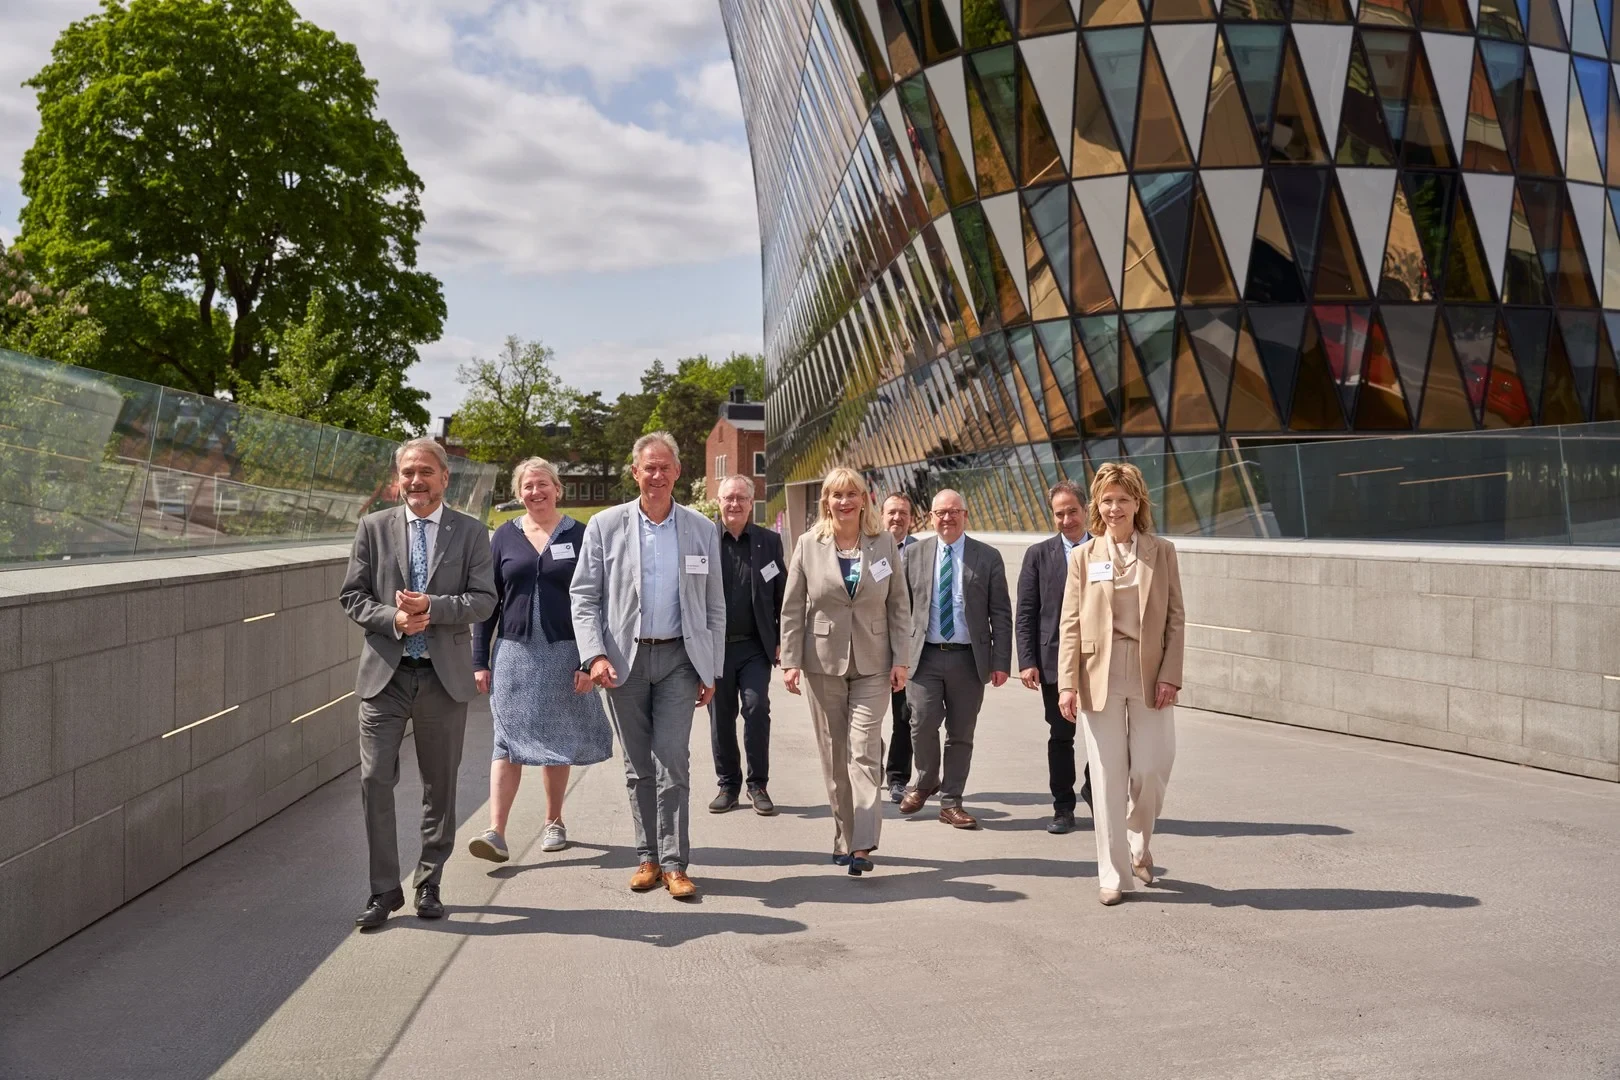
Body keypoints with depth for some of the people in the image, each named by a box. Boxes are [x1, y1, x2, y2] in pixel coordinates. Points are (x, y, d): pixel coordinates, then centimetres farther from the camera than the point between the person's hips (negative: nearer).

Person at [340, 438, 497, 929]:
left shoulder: (471, 532, 3)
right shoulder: (374, 527, 5)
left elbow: (484, 599, -3)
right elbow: (352, 595, 4)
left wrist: (433, 607, -18)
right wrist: (393, 619, -14)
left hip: (444, 675, 0)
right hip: (385, 673, 0)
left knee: (440, 786, 9)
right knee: (375, 781, -3)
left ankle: (429, 884, 24)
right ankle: (385, 890, 11)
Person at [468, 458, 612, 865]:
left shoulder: (579, 536, 0)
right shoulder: (505, 536, 5)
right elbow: (488, 601, 7)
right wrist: (480, 660, 2)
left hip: (563, 654, -1)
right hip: (514, 653, 1)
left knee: (556, 743, 10)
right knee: (507, 742, -3)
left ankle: (554, 823, 25)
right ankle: (496, 832, -4)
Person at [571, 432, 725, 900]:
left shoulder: (701, 530, 5)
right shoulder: (606, 525, 1)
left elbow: (715, 606, 7)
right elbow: (584, 597, 0)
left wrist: (712, 669, 3)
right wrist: (594, 655, -12)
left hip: (678, 658, 0)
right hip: (624, 659, 1)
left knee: (673, 761, -6)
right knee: (638, 767, 8)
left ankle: (675, 863, 3)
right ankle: (648, 858, 19)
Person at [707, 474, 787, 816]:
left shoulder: (769, 541, 5)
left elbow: (781, 594, 7)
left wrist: (782, 640, 2)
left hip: (755, 646, 0)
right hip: (715, 645, 0)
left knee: (757, 708, -8)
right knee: (721, 716, 7)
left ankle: (758, 784, 6)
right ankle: (728, 784, 21)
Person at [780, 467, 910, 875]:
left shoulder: (884, 544, 3)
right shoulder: (809, 544, 2)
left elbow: (899, 605, 5)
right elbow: (792, 608, 2)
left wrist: (900, 659, -2)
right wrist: (790, 661, -4)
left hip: (872, 663, -1)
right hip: (822, 662, 1)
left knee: (864, 752, -9)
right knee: (833, 755, 7)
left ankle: (862, 844, -9)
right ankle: (845, 837, 18)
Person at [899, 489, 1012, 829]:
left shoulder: (988, 557, 3)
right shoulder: (915, 555, 6)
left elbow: (1001, 614, 2)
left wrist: (1001, 662, -4)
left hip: (969, 658, 0)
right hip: (925, 655, 0)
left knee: (961, 733, 5)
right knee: (922, 724, -9)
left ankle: (951, 803, 19)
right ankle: (926, 781, 20)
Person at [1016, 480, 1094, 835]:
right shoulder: (1038, 555, 3)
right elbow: (1025, 614, 1)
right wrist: (1027, 661, -7)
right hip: (1055, 660, 0)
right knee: (1060, 736, 7)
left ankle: (1093, 789, 30)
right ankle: (1063, 808, 19)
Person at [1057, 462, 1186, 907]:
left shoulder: (1161, 552, 5)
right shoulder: (1084, 556, 5)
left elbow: (1176, 619, 3)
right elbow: (1070, 624, 2)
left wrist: (1170, 675, -6)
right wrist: (1067, 683, -5)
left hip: (1149, 676, 0)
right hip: (1099, 676, 0)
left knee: (1151, 773, 2)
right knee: (1107, 778, 2)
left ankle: (1139, 844, 33)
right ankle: (1114, 875, 12)